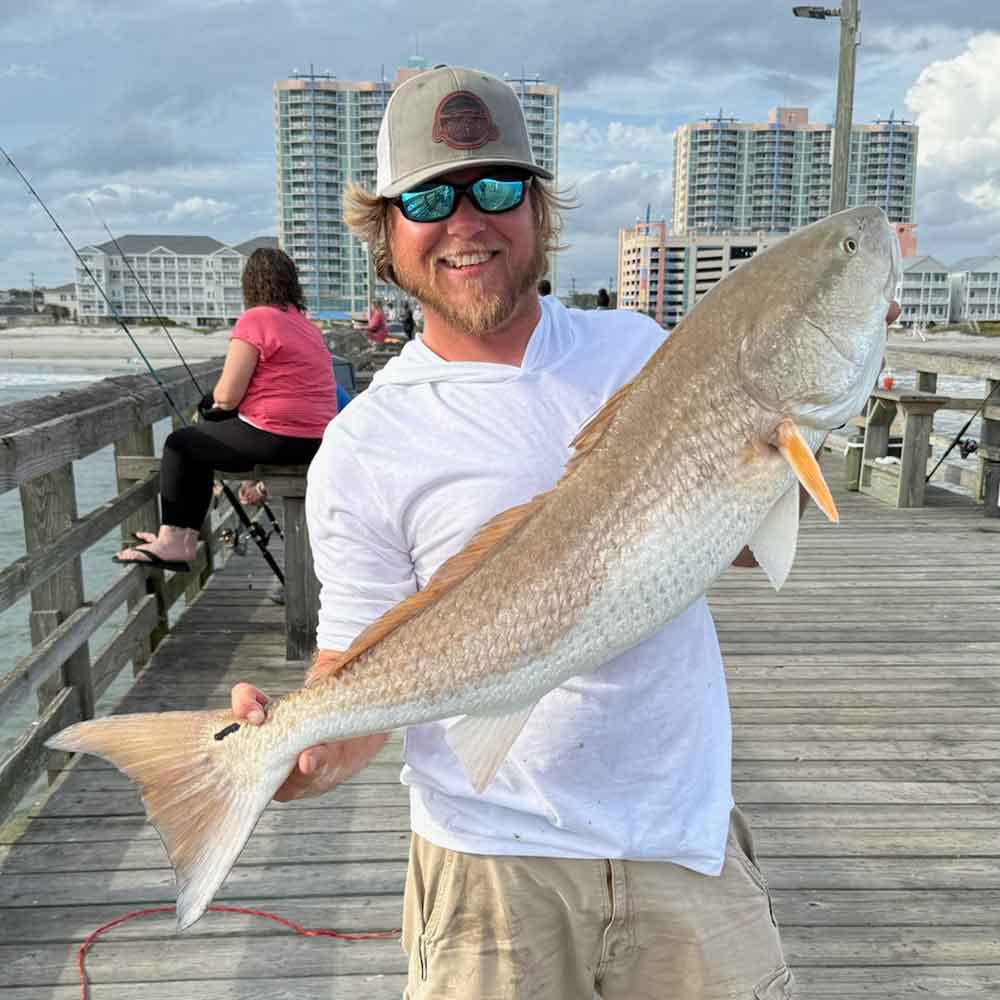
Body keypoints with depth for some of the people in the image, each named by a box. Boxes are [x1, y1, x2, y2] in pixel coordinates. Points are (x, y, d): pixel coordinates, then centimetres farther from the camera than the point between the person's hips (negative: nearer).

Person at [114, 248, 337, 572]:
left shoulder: (255, 320, -10)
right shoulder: (306, 325, 16)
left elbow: (226, 397, -13)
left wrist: (213, 400, 11)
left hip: (277, 438, -9)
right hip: (317, 440, 9)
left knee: (180, 444, 10)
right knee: (202, 443, 25)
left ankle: (172, 543, 14)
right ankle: (184, 539, 28)